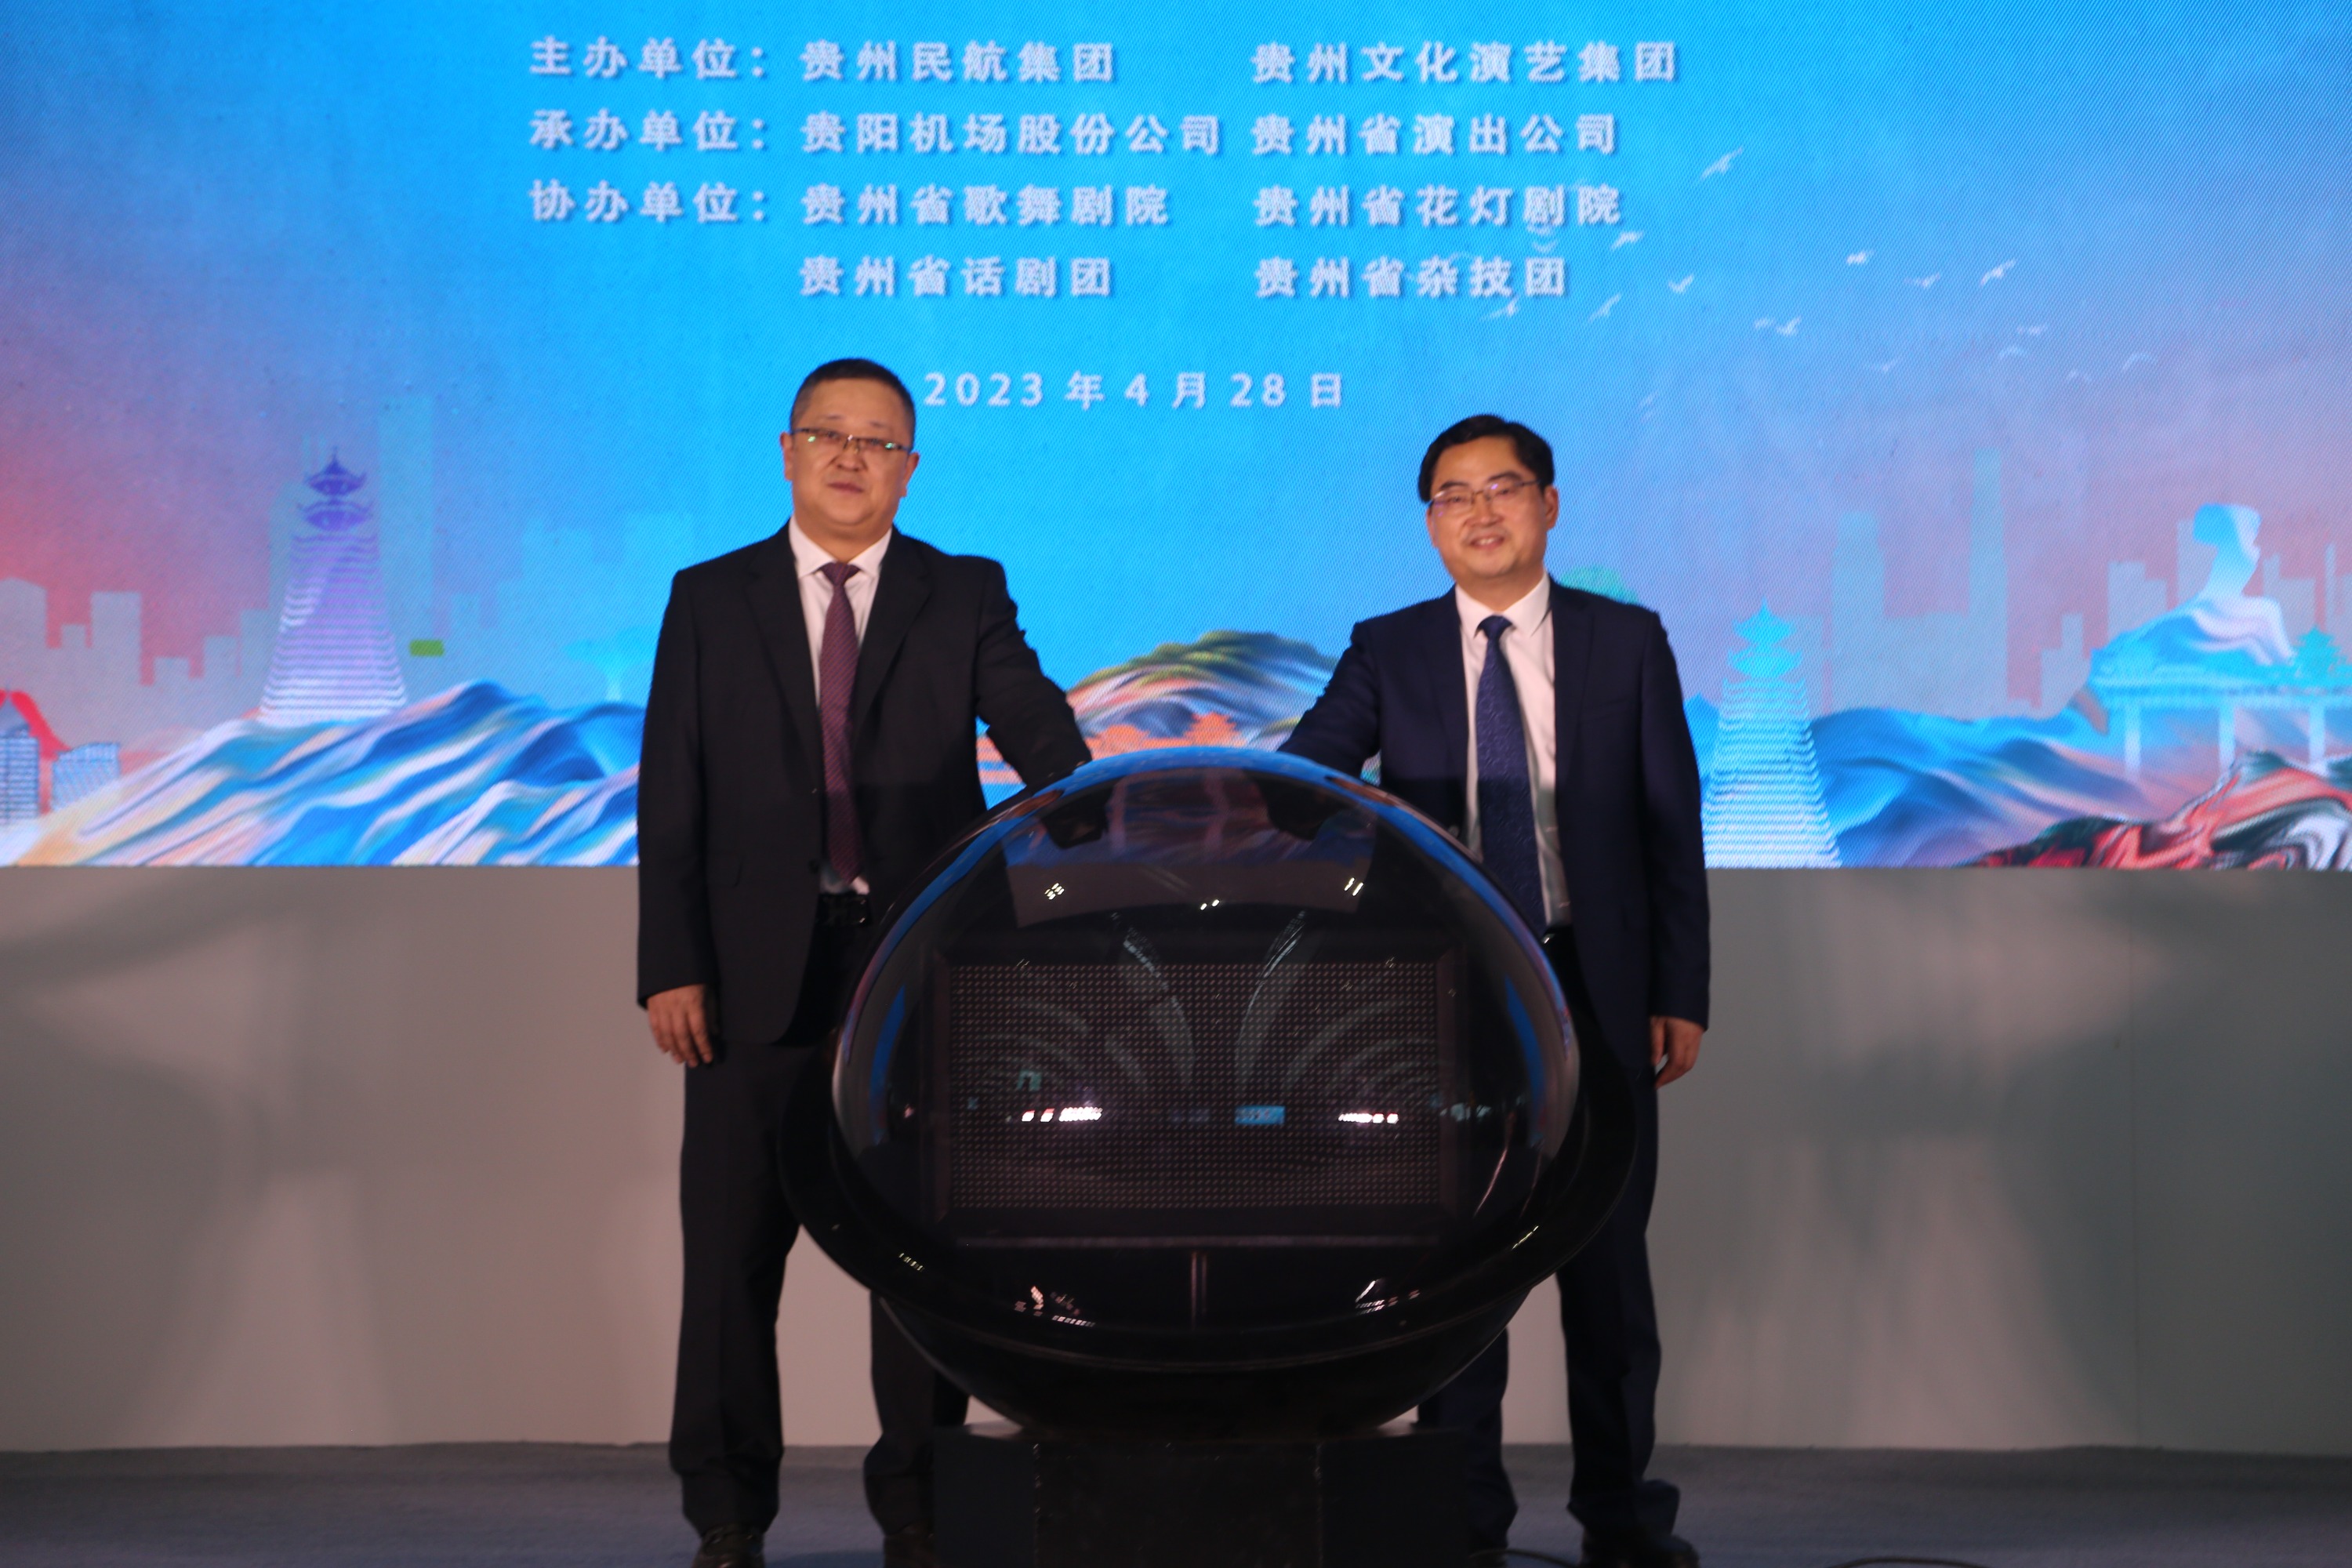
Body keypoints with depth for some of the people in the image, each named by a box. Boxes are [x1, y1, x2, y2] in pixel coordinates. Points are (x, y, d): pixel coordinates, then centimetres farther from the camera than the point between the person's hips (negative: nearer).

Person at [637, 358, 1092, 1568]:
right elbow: (671, 797, 3)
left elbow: (1032, 725, -6)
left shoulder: (965, 597, 8)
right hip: (759, 970, 0)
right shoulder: (710, 601, 8)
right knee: (734, 1247, 4)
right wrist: (669, 967, -6)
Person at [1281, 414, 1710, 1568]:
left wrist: (1681, 994, 0)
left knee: (1608, 1250, 5)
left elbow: (1672, 826, 5)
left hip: (1596, 986, 0)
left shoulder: (1628, 644, 5)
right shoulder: (1387, 654, 6)